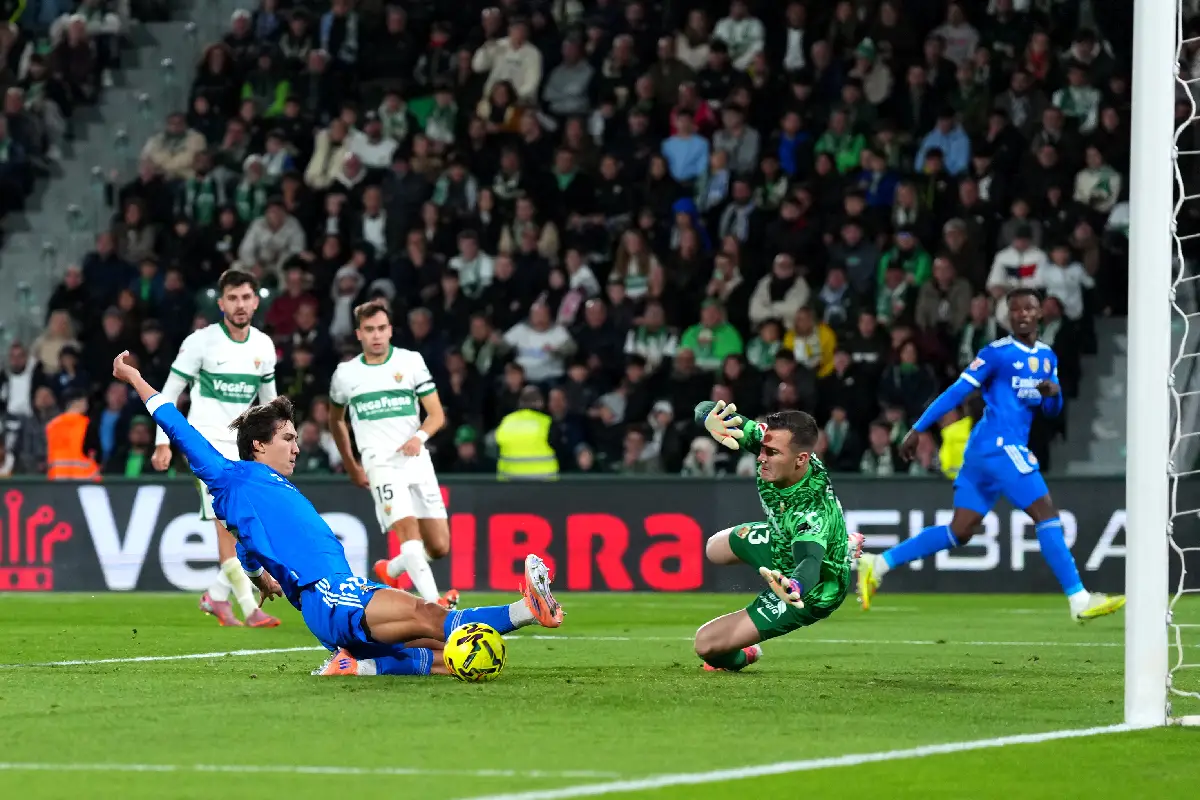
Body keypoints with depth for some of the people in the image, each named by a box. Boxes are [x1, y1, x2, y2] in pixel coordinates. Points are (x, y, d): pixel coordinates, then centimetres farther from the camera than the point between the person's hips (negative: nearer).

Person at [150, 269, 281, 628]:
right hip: (207, 439, -6)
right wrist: (163, 442, -9)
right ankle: (249, 608, -20)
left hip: (245, 443, 6)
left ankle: (216, 596, 18)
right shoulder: (201, 342, -8)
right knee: (229, 522, -17)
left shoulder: (264, 346, 6)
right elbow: (169, 392, -3)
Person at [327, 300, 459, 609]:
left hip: (417, 461, 2)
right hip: (380, 465, -2)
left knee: (439, 546, 0)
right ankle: (434, 603, -33)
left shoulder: (411, 361, 5)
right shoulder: (345, 374, 7)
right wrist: (350, 465, 22)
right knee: (409, 531, -24)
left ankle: (390, 568, 29)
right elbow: (335, 419, 25)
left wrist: (419, 436, -15)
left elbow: (437, 414, 5)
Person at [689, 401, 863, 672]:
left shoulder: (812, 511, -46)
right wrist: (712, 420, -55)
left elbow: (809, 564, -61)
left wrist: (794, 588, -87)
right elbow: (708, 409, -28)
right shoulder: (771, 439, -28)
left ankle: (738, 658, 28)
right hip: (780, 541, 8)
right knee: (715, 548, 40)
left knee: (706, 643, -14)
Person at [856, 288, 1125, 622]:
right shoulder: (996, 353, -7)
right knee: (1046, 515, -11)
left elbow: (1052, 411, 22)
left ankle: (877, 565, 11)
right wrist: (918, 429, -7)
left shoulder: (1047, 357, 17)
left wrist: (1053, 394, -3)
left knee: (960, 532, 7)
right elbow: (957, 392, -7)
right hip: (998, 446, -8)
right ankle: (1079, 600, -11)